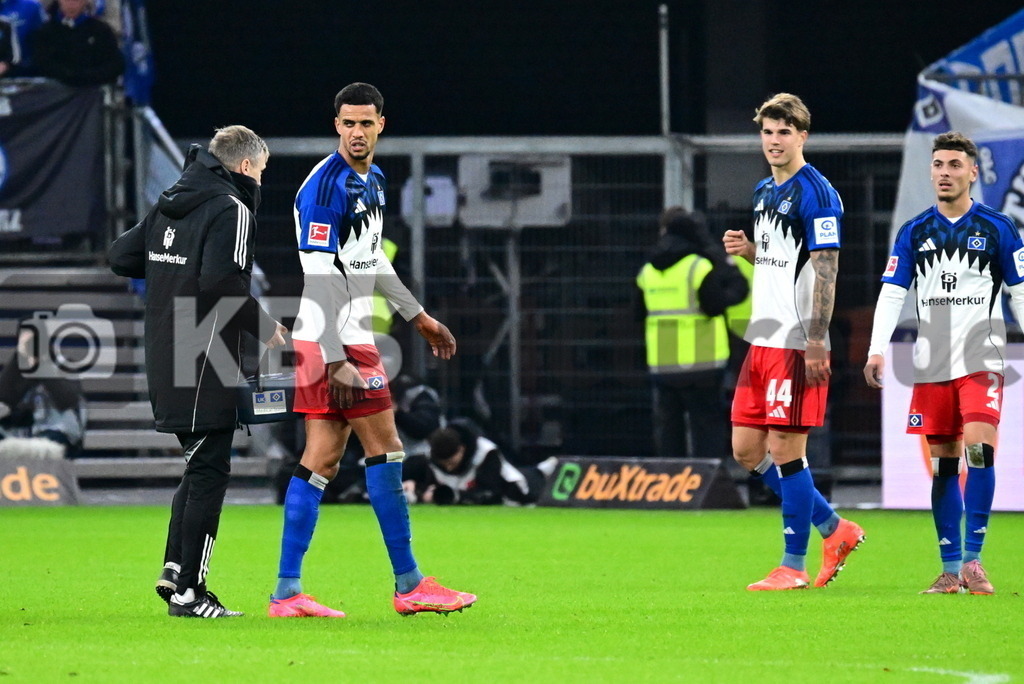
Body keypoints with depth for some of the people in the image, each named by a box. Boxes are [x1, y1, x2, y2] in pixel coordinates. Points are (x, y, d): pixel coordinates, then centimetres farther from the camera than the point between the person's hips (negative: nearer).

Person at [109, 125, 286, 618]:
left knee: (199, 467, 19)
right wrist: (264, 328, -11)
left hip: (166, 358, 8)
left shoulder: (168, 205, 14)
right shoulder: (232, 210, -11)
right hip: (208, 358, -8)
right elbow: (222, 282, -23)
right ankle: (189, 592, -4)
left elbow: (121, 257, 16)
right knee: (208, 471, -4)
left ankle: (174, 571, 14)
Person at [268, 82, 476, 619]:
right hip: (333, 341, -9)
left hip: (350, 337, 9)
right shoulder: (325, 186, -15)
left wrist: (418, 318, 32)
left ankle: (287, 592, 4)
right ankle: (409, 585, 2)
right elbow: (317, 277, -20)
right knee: (385, 449, -4)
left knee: (323, 458, 5)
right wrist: (336, 362, -24)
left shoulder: (373, 180, 15)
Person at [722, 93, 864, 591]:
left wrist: (816, 342, -21)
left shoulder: (815, 194, -11)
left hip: (796, 344, -9)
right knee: (747, 451, 9)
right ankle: (834, 530, 21)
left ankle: (793, 566, 3)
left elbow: (825, 270, -16)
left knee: (786, 450, -6)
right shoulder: (764, 192, 16)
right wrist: (745, 248, 6)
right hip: (762, 341, 9)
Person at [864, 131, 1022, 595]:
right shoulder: (914, 232, 8)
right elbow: (892, 293, 4)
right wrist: (877, 350, -9)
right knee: (942, 464, 4)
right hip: (931, 365, 3)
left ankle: (973, 561, -14)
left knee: (978, 449, -18)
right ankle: (950, 570, 8)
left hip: (981, 362, -3)